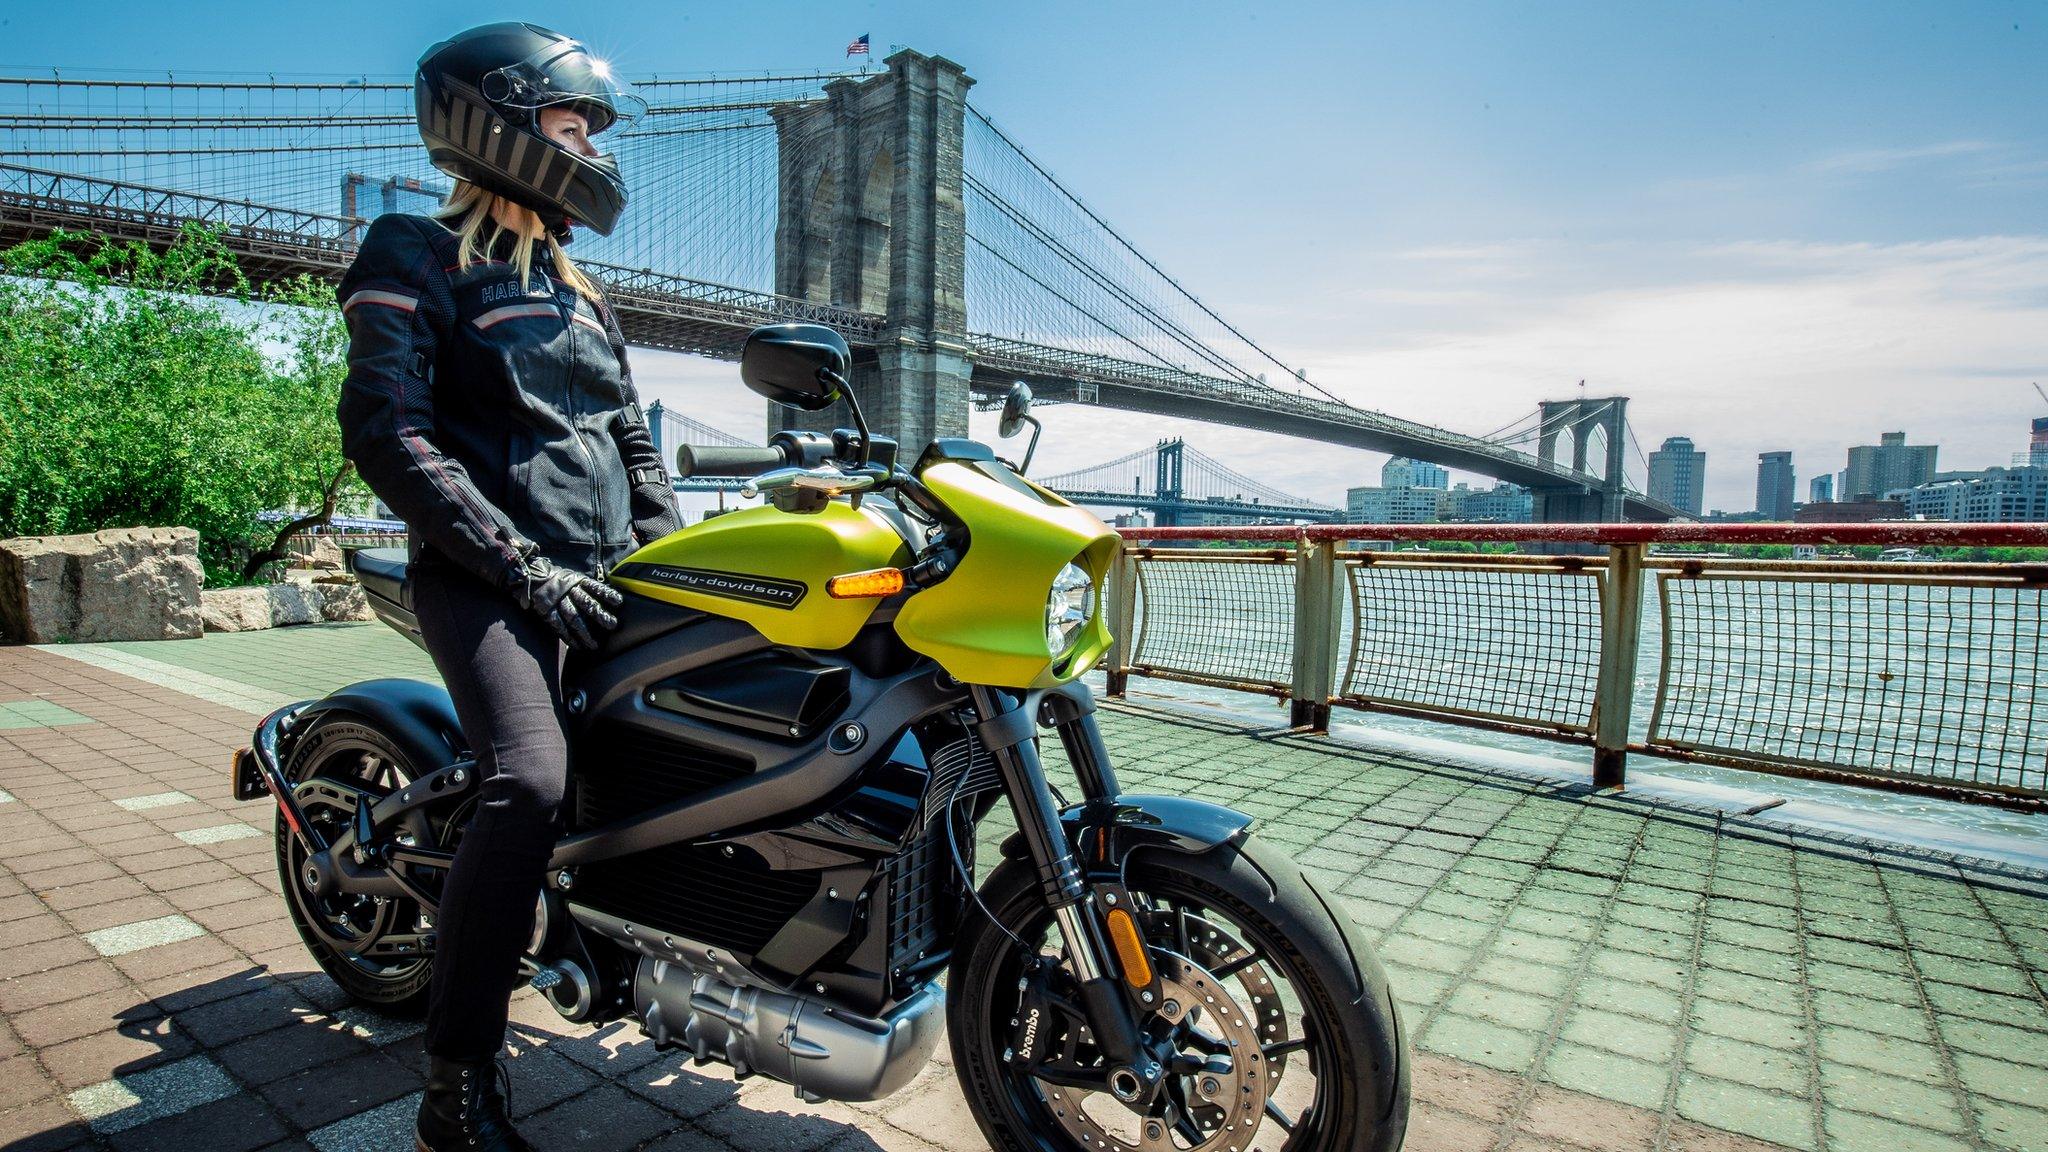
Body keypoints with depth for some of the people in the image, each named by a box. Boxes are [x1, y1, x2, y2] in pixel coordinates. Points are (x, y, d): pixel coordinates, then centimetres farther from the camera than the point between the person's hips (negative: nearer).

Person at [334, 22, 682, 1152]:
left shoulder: (580, 294, 23)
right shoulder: (418, 258, 0)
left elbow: (632, 442, 24)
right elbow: (385, 433, -12)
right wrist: (524, 570, -19)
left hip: (601, 574, 8)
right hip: (482, 576, -8)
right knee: (530, 778, -29)